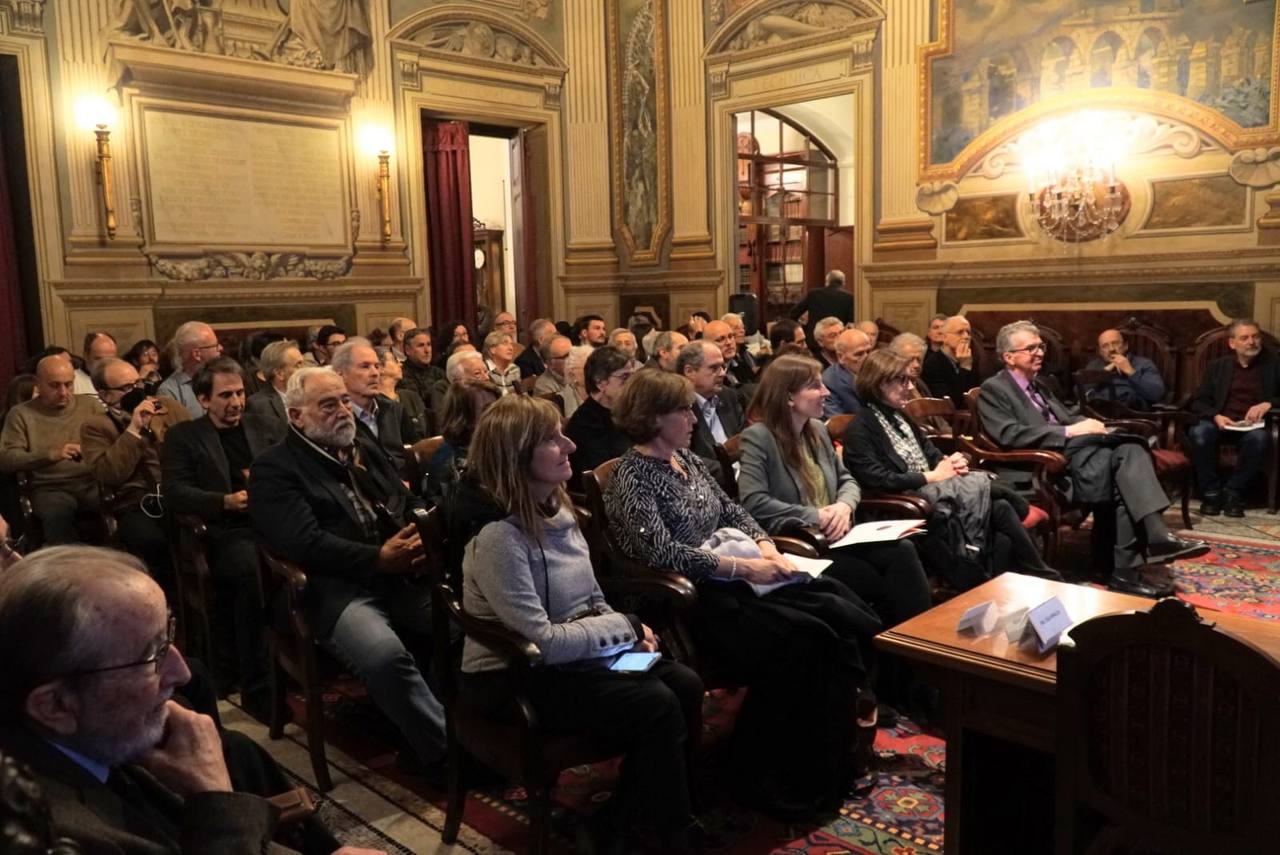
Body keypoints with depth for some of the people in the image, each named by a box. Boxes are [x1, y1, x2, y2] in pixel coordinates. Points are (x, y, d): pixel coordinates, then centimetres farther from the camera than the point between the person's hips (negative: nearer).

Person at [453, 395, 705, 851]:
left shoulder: (557, 511, 2)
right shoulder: (498, 536, -25)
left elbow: (591, 602, 12)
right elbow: (541, 642, -26)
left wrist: (626, 632, -8)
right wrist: (626, 627, -14)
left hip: (570, 654, 8)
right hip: (516, 677, -8)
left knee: (686, 686, -10)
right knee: (656, 707, -22)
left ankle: (637, 818, 8)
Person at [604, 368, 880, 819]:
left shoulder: (686, 457, 15)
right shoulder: (632, 475, -11)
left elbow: (731, 510, 18)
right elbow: (664, 553, -22)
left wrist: (765, 545, -2)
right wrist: (745, 567, -21)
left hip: (733, 578, 8)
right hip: (696, 596, -8)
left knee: (849, 617, -10)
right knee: (811, 637, -24)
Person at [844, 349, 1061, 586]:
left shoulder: (899, 417, 18)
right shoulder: (860, 429, -9)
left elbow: (931, 453, 22)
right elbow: (878, 481, -18)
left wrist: (952, 462, -2)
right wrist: (933, 476, -13)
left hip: (932, 489, 8)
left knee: (999, 507, -18)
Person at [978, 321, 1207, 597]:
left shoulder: (1039, 385, 27)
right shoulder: (993, 389, -1)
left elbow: (1068, 418, 26)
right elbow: (1009, 435, -15)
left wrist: (1087, 425, 1)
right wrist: (1069, 431, -18)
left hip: (1077, 452, 7)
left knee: (1129, 449, -22)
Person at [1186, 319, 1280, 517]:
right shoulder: (1217, 366, 15)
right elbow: (1199, 401, 6)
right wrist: (1216, 416, -14)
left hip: (1252, 425, 0)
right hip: (1220, 422, 1)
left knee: (1259, 438, -37)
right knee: (1198, 433, -34)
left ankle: (1233, 493, -19)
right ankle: (1212, 492, -17)